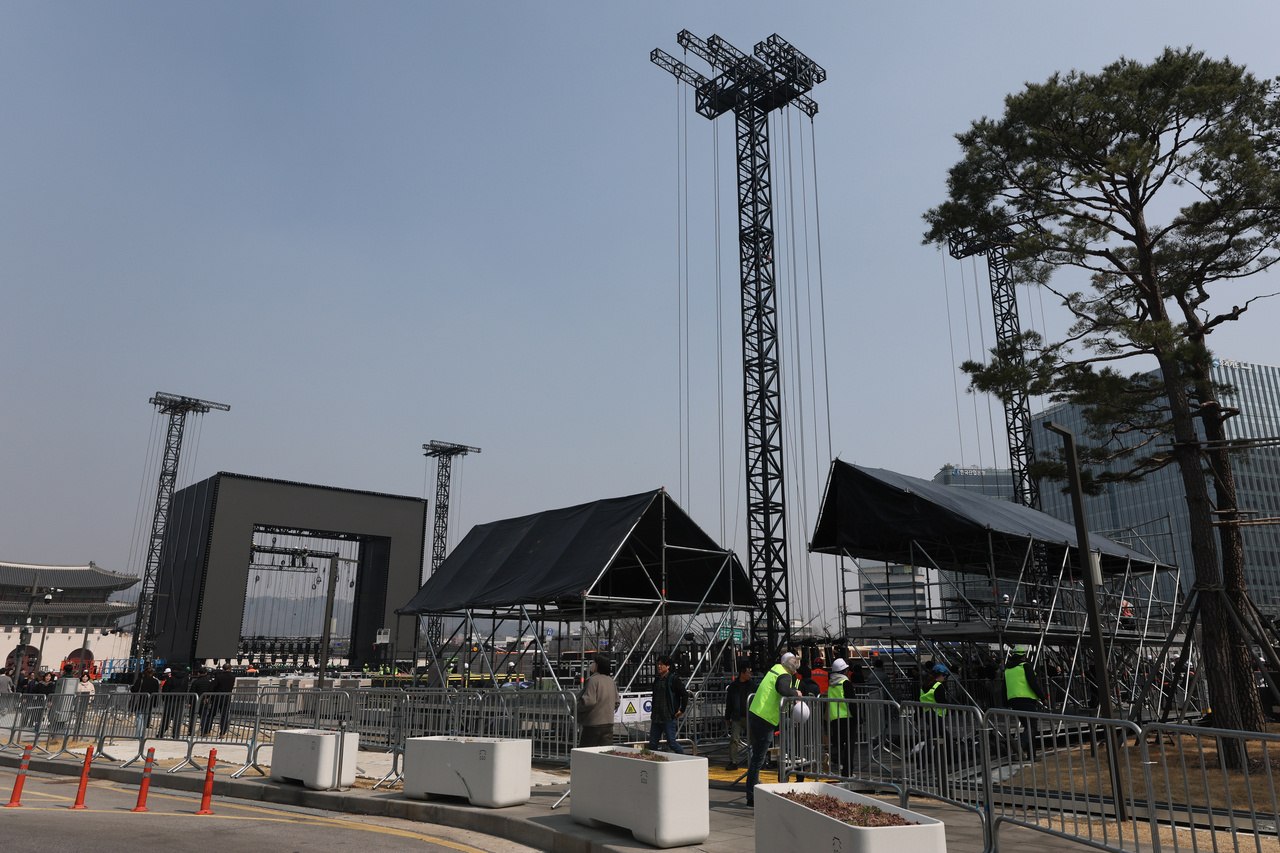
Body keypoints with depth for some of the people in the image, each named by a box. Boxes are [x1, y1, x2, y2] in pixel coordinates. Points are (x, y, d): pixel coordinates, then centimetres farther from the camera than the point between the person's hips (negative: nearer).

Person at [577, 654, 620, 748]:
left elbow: (588, 702, -21)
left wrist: (577, 708, -5)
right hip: (609, 723, 7)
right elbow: (617, 702, 17)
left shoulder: (593, 680, -13)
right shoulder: (610, 680, 12)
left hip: (593, 724, -7)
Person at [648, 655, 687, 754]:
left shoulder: (673, 679, -7)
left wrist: (682, 710, -8)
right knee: (652, 744, 6)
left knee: (671, 742, -3)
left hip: (668, 717, -7)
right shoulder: (657, 679, 14)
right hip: (656, 717, 7)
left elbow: (685, 695, -6)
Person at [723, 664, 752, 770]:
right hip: (737, 717, -1)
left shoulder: (751, 684, 4)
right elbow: (728, 703, 8)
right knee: (734, 739, -8)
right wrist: (727, 718, 9)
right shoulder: (733, 686, 3)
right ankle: (733, 762, -1)